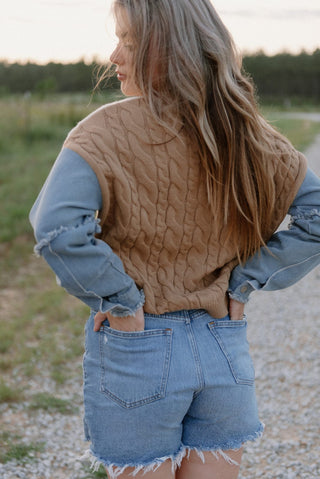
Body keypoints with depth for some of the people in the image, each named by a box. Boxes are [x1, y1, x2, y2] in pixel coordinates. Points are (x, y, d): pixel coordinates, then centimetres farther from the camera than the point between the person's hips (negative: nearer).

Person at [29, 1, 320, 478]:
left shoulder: (110, 132, -15)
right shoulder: (248, 134, -1)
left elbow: (55, 226, -27)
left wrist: (120, 300, -15)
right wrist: (245, 280, 1)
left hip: (137, 350, -4)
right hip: (225, 349, 4)